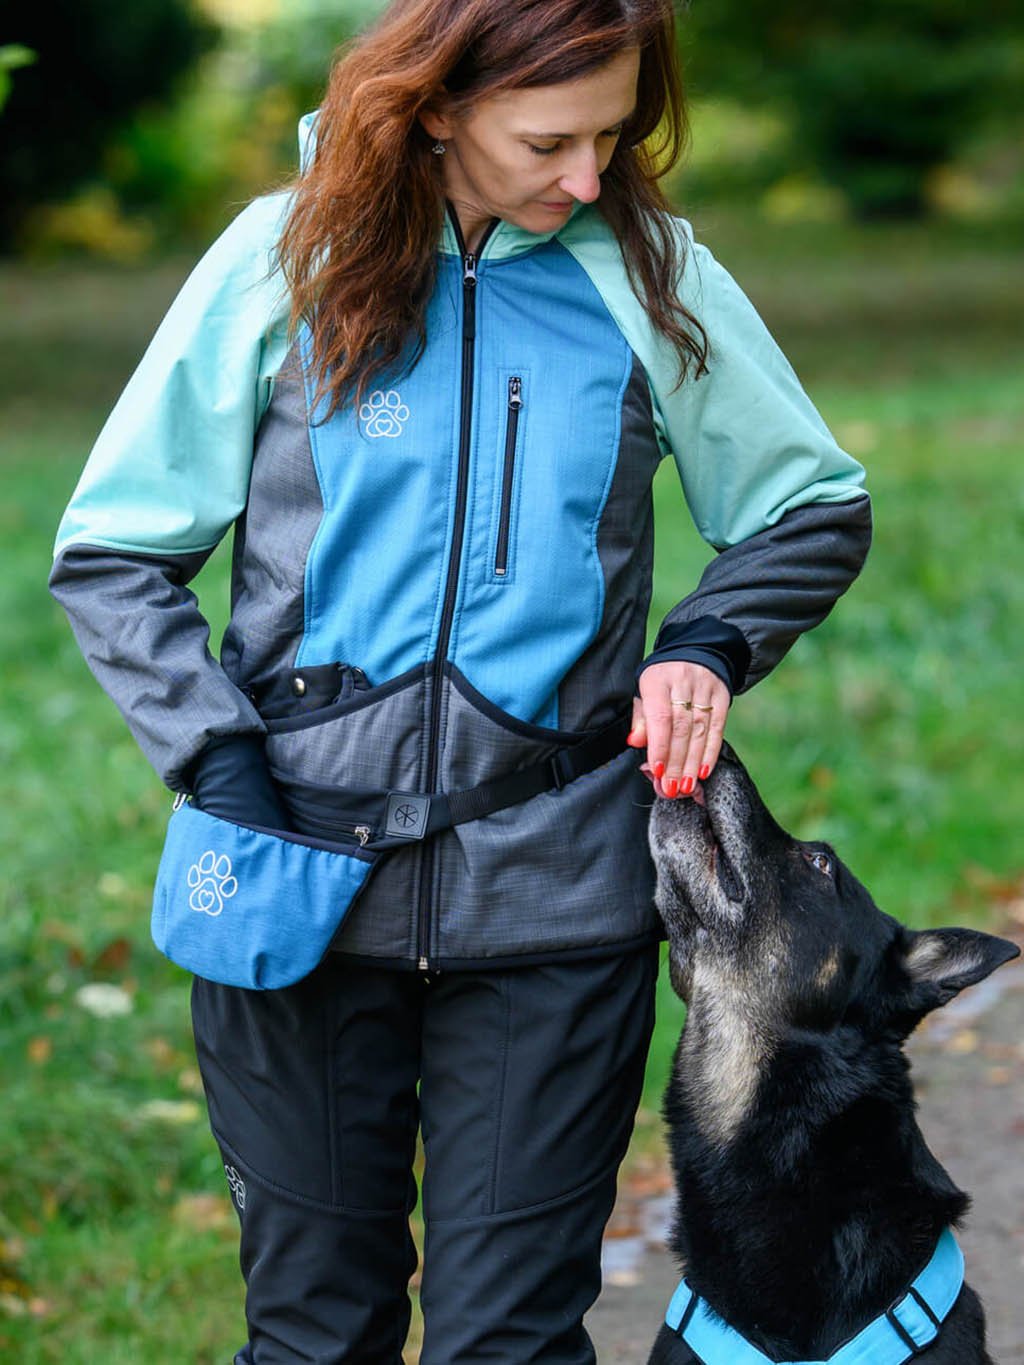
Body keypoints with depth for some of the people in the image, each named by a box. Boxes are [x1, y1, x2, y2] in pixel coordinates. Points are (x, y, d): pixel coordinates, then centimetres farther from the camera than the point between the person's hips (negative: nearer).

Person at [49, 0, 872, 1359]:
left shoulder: (649, 271, 1)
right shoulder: (288, 260, -2)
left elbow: (816, 510, 14)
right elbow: (110, 555, 2)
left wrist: (709, 643, -5)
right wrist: (224, 771, -9)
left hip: (554, 891, 0)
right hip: (306, 879, 0)